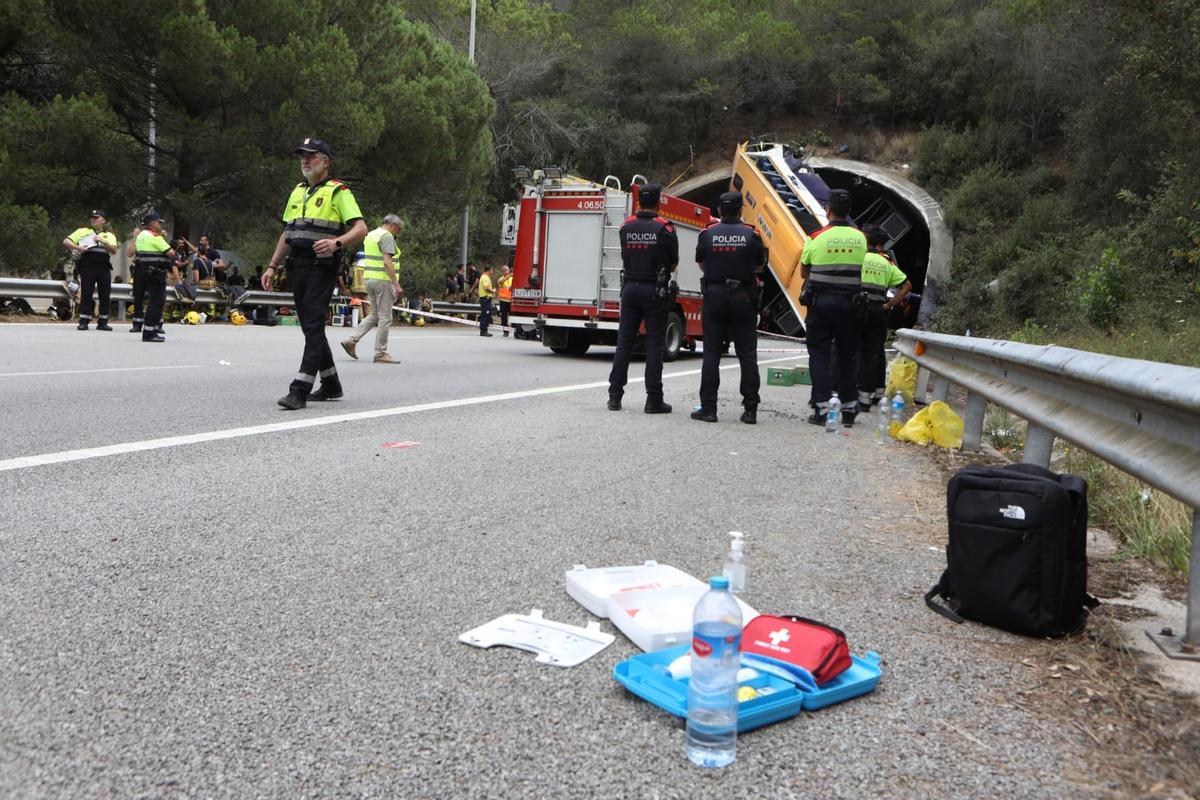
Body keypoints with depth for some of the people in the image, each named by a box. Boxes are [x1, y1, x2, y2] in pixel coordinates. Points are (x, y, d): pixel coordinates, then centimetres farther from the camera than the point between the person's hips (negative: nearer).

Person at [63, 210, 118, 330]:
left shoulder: (109, 235, 17)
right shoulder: (83, 231, 14)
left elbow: (114, 250, 0)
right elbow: (66, 242, 7)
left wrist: (102, 241, -13)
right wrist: (77, 247, -10)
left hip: (104, 267, 2)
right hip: (87, 266, -1)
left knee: (105, 295, 1)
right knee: (86, 294, -4)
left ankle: (103, 322, 9)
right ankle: (83, 322, 0)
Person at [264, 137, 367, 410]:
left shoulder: (338, 192, -3)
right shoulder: (297, 191, 19)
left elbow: (361, 229, -13)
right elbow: (287, 234, 22)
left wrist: (336, 243, -30)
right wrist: (273, 266, 16)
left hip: (322, 268, -8)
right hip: (296, 267, 8)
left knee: (313, 326, -11)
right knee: (311, 327, 11)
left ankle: (300, 390, -13)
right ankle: (330, 384, 22)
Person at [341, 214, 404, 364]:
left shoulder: (370, 235, 18)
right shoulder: (387, 236, -11)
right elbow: (387, 262, -20)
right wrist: (396, 285, -21)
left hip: (368, 278, 9)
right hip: (383, 280, -9)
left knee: (374, 315, 17)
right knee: (385, 318, -2)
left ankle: (351, 340, 8)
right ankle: (380, 354, 1)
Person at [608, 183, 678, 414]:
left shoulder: (626, 227, 4)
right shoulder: (664, 228, -7)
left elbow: (625, 258, 11)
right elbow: (673, 264, 0)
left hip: (629, 288, 4)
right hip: (654, 291, -4)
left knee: (624, 343, 7)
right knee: (654, 345, 0)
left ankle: (615, 396, 7)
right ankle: (654, 399, 0)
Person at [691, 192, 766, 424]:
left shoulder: (707, 234, -1)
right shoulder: (751, 235, -3)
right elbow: (760, 266, 8)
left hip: (714, 295, 0)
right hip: (743, 298, 0)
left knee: (711, 354, 4)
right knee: (747, 355, 5)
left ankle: (708, 408, 2)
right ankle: (750, 409, 6)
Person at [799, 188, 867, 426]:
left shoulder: (817, 238, -6)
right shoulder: (860, 237, 1)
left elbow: (804, 272, 3)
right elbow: (861, 270, 8)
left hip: (820, 301, -2)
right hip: (850, 303, 2)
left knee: (819, 355, 4)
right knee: (848, 355, 10)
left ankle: (821, 408, 0)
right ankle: (849, 409, 13)